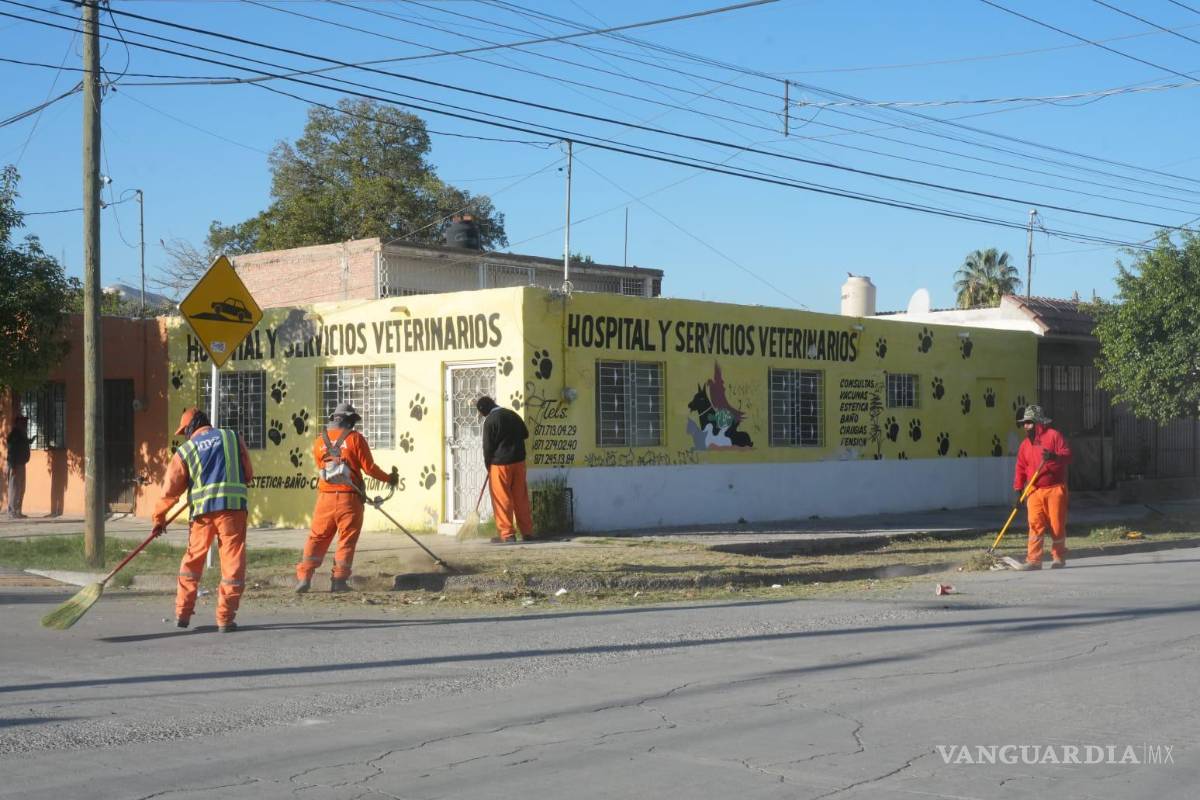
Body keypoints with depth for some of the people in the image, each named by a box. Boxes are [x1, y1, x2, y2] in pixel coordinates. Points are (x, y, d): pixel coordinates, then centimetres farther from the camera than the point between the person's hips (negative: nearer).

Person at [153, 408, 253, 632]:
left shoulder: (185, 450, 11)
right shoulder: (232, 437, 13)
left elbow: (170, 488, 11)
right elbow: (248, 474, 15)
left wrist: (159, 517, 22)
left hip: (202, 509, 1)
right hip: (233, 504, -1)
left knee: (193, 558, 18)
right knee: (232, 561, 2)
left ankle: (183, 613, 21)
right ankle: (225, 619, 0)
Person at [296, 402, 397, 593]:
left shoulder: (319, 441, 11)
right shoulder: (355, 438, -2)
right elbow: (369, 468, -3)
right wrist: (389, 479, 11)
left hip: (326, 496, 3)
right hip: (349, 497, -3)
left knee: (317, 538, 9)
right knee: (347, 539, 4)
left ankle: (303, 577, 3)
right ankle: (339, 580, 2)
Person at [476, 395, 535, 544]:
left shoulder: (490, 421, -12)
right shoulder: (513, 415, 7)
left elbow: (487, 446, -9)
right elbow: (525, 434, 18)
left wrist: (488, 465, 4)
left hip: (500, 463, -6)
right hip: (518, 460, 6)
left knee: (502, 498, 1)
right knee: (521, 497, 11)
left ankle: (507, 534, -1)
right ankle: (527, 531, 13)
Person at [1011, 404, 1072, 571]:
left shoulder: (1053, 435, -1)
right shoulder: (1025, 444, 13)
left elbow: (1067, 455, -9)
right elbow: (1021, 469, 12)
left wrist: (1055, 456, -31)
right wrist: (1018, 492, 6)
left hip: (1055, 489, -4)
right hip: (1035, 491, 4)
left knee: (1057, 525, 1)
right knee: (1035, 525, -5)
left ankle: (1059, 558, 16)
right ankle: (1033, 560, -7)